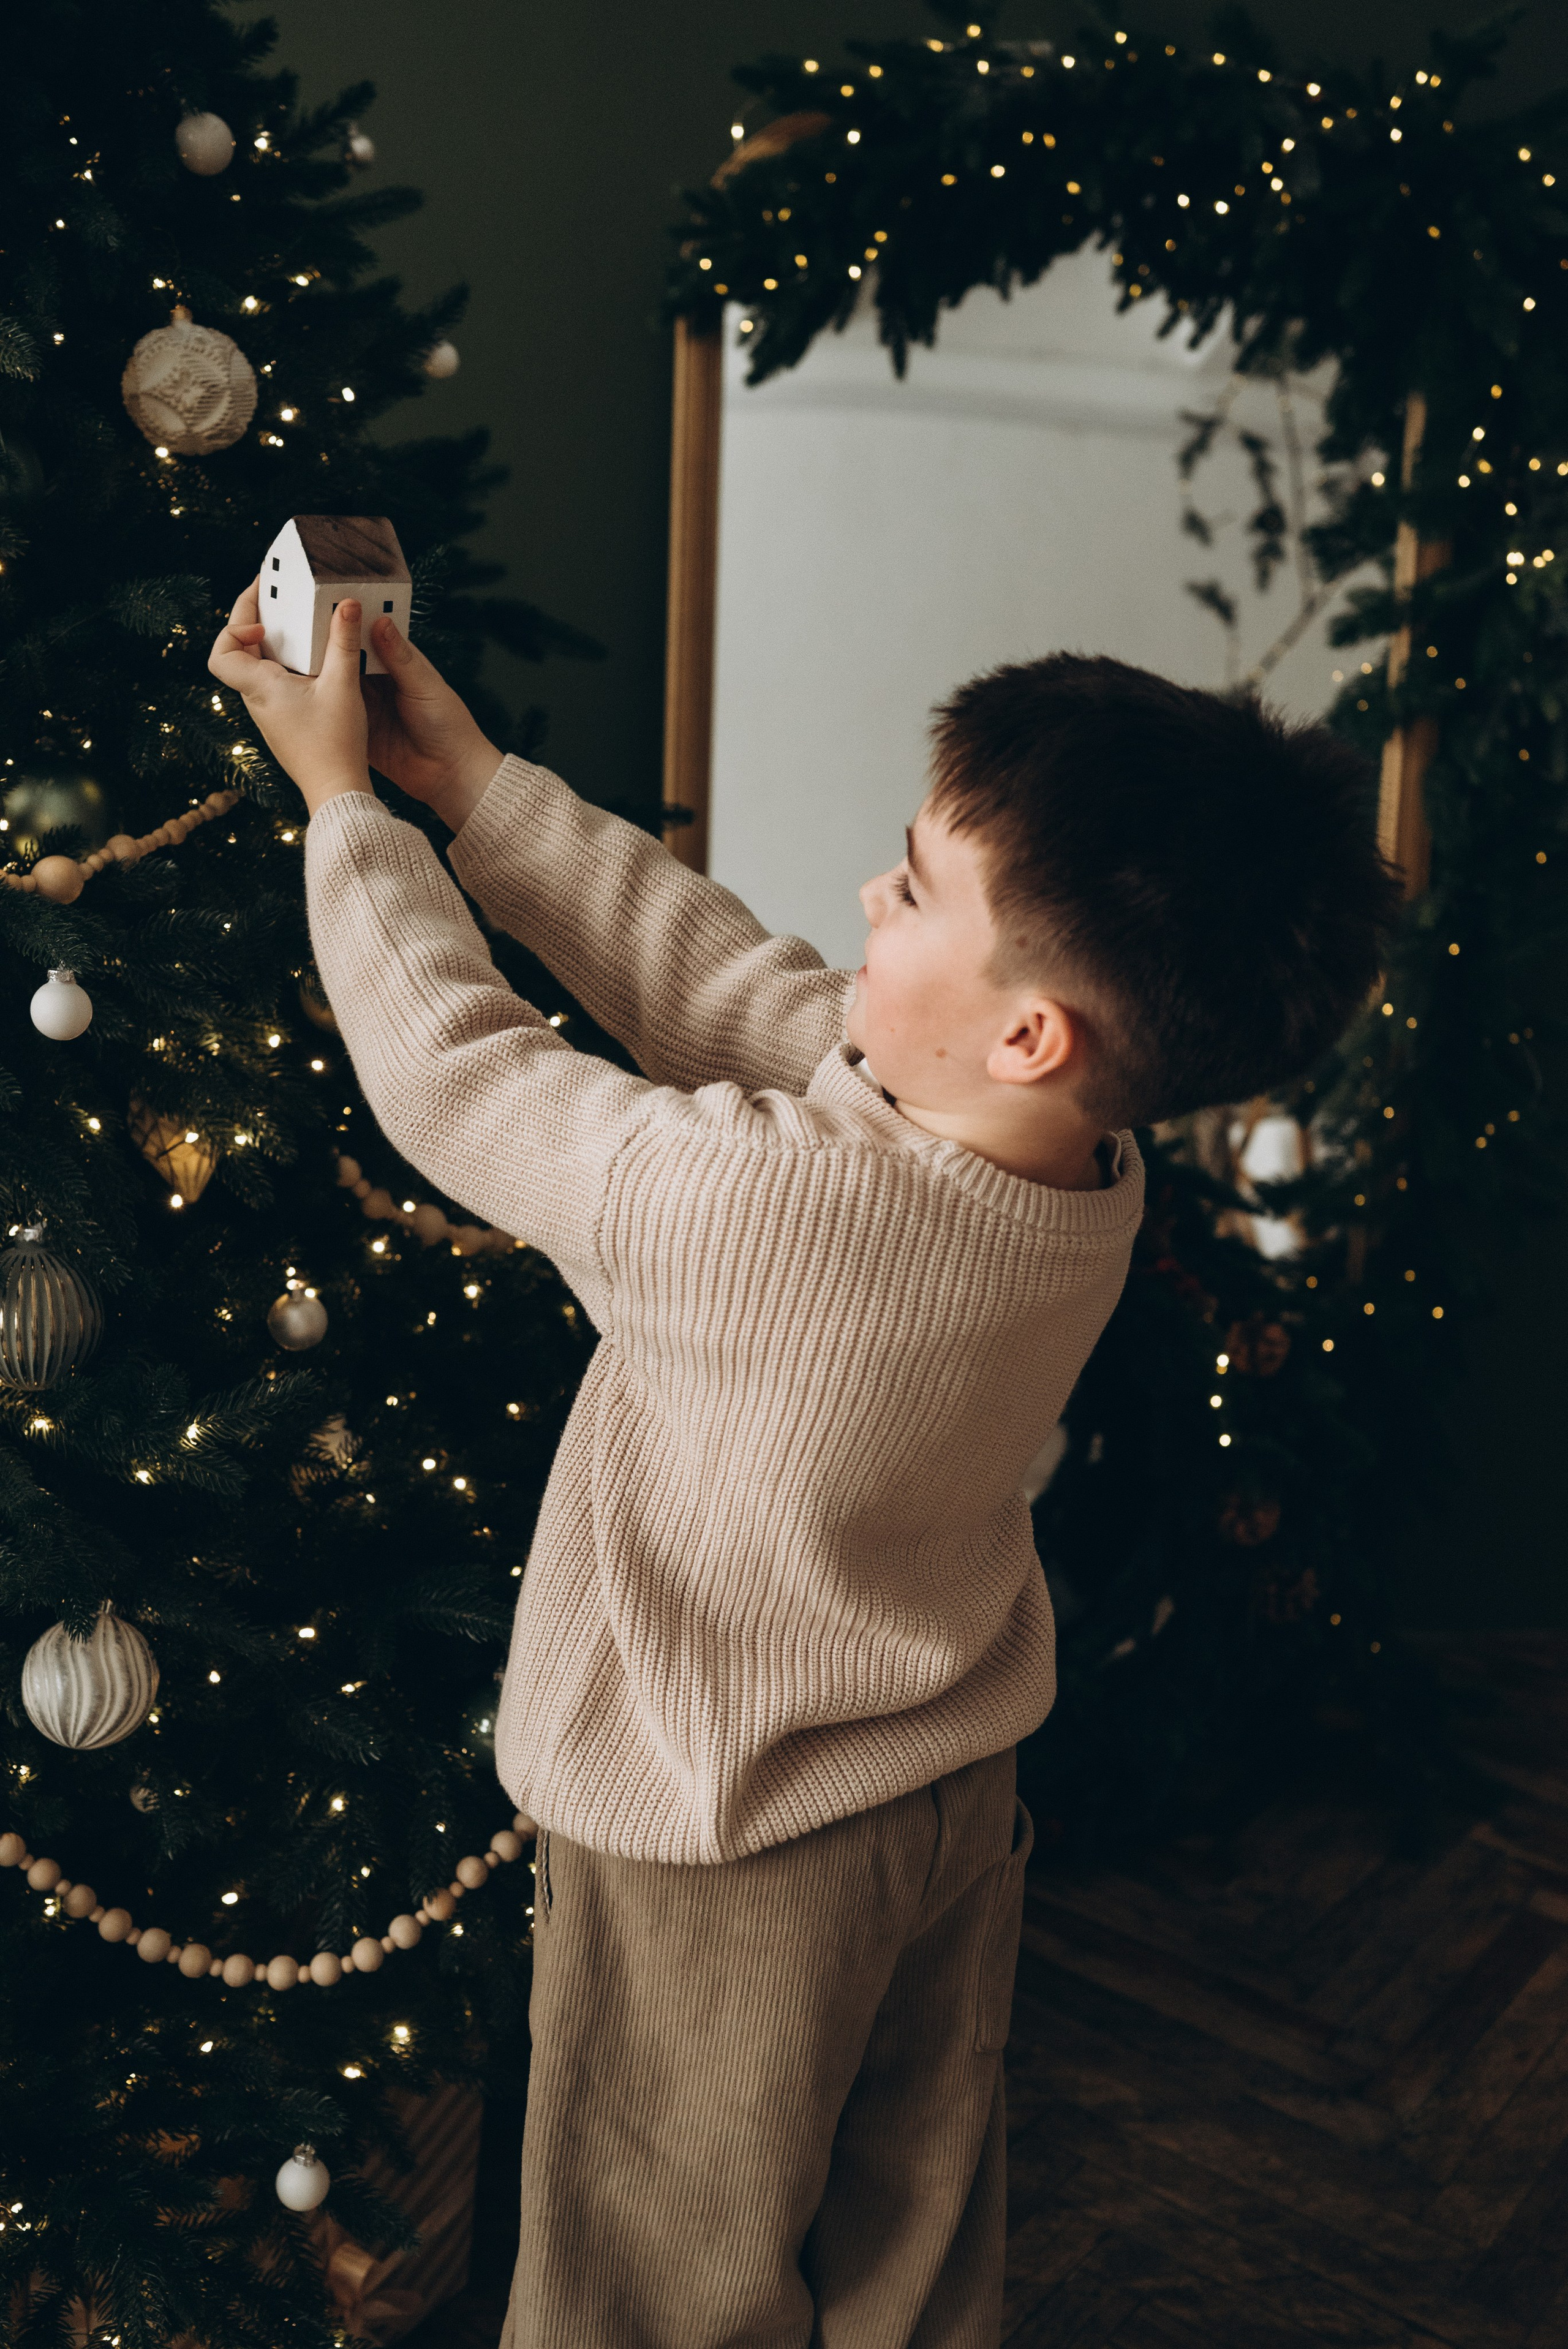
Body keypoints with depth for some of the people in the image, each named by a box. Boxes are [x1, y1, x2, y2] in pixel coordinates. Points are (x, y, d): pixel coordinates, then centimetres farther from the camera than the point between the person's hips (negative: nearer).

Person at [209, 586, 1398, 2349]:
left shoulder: (745, 1204, -38)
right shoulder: (1086, 1160, -15)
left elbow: (452, 1068, -21)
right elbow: (722, 983, -7)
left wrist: (341, 796, -6)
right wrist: (473, 785, -2)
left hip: (724, 1865, -6)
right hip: (961, 1804, 6)